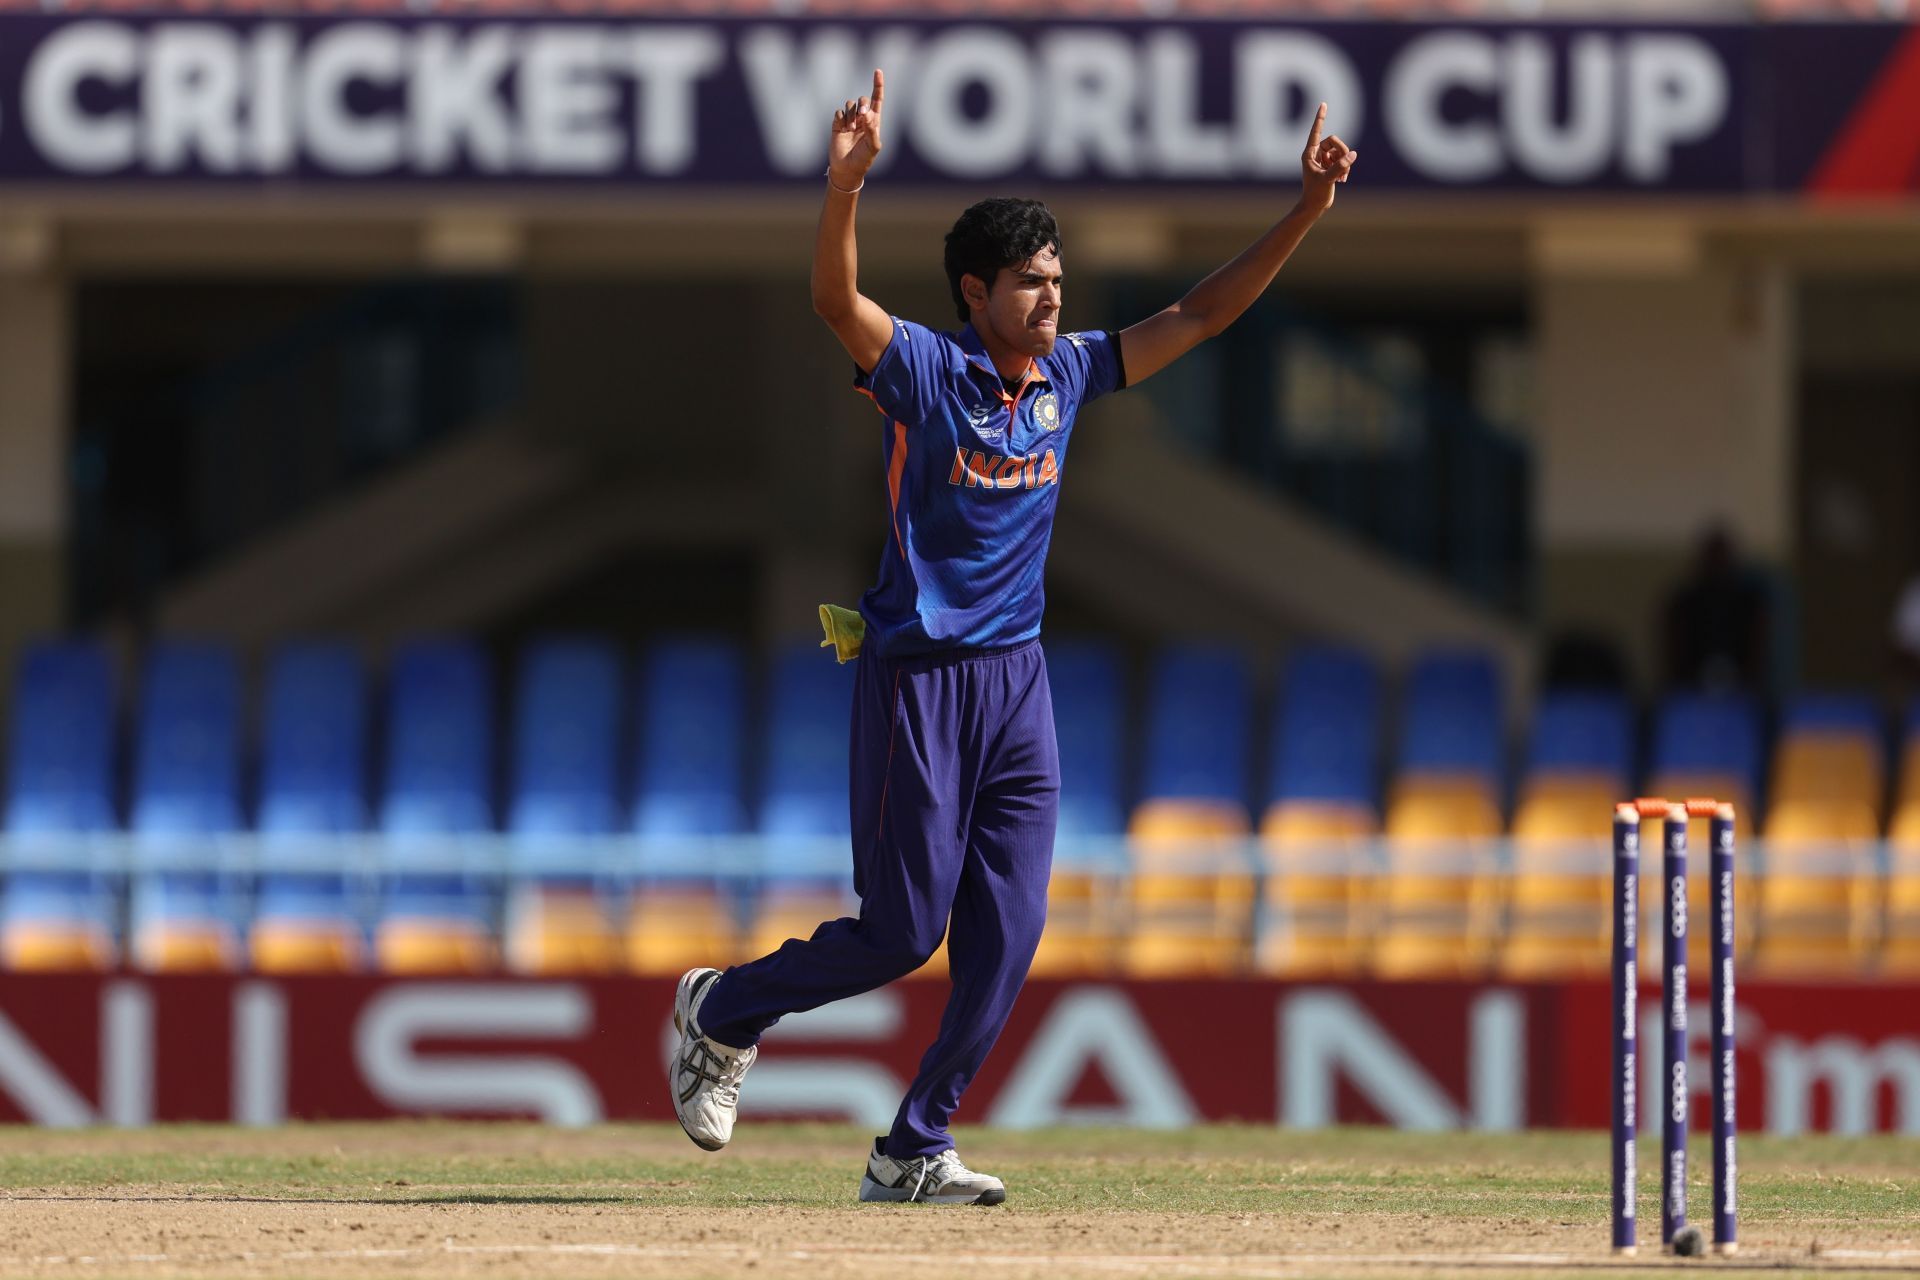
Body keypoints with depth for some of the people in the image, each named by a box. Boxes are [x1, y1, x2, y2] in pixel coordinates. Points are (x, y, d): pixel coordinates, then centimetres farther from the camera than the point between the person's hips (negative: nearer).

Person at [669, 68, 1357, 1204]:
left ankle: (915, 1151, 8)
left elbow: (1202, 314, 11)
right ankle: (725, 1011, 21)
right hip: (919, 676, -6)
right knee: (904, 929, -3)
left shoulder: (1068, 376, 8)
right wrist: (846, 182, -45)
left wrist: (1306, 212, 2)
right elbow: (838, 299, -28)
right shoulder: (924, 372, -9)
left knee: (1007, 939, 0)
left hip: (1019, 683, 6)